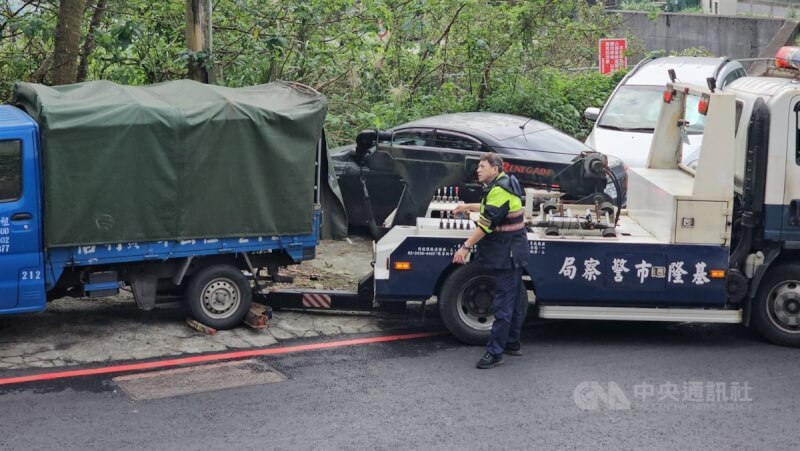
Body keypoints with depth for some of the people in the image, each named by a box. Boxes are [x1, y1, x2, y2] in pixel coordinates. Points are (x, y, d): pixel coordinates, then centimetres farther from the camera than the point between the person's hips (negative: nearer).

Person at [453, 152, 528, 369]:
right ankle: (512, 343, 27)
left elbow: (487, 222, -24)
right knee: (515, 300, 17)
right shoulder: (502, 185, 13)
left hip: (507, 254, -11)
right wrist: (469, 206, 29)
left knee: (503, 304, -8)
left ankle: (495, 352, -7)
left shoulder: (500, 190, -20)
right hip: (511, 253, 11)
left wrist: (466, 246, -24)